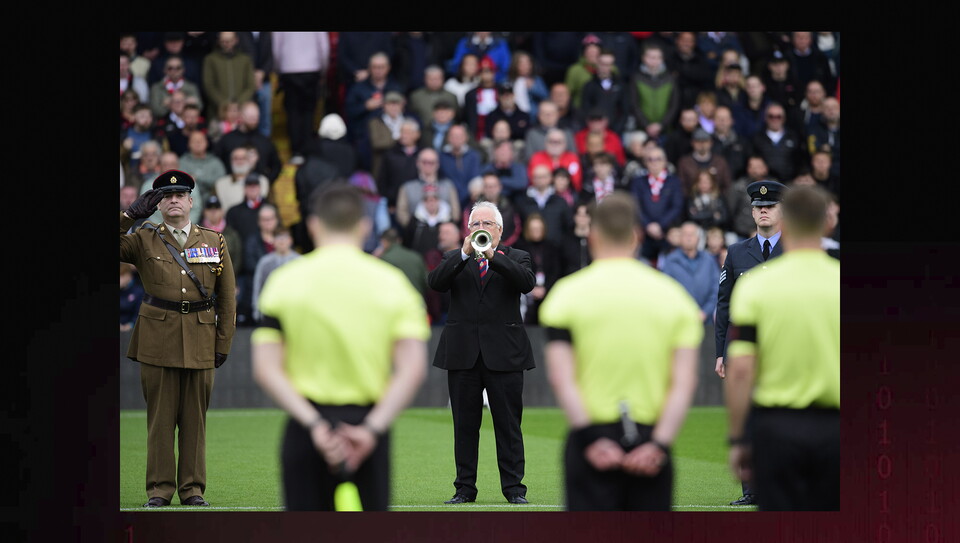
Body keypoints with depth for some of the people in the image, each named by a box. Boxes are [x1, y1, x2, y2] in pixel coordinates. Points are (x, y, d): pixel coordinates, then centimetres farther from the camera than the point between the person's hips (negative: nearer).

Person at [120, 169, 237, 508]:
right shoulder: (144, 241, 7)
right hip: (158, 340, -1)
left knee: (195, 417, 4)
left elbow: (227, 299, 11)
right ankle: (160, 489, 5)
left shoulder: (214, 242, 11)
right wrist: (131, 215, -10)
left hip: (200, 343, 1)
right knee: (160, 416, 0)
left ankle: (192, 488, 10)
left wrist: (224, 344, 6)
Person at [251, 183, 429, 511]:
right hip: (369, 424, 0)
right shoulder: (391, 282, 2)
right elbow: (413, 369, -9)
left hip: (306, 429, 0)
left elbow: (266, 370, -7)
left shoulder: (284, 281, 1)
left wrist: (313, 424, -13)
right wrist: (372, 428, -13)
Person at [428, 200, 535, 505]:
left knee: (509, 424, 0)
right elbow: (435, 283, -7)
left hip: (503, 352, -1)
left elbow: (527, 283, -12)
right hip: (463, 352, 2)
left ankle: (514, 488, 5)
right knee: (464, 425, 5)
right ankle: (465, 488, 11)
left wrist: (493, 256, -22)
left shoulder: (515, 258, 9)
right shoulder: (455, 259, 12)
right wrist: (464, 255, -18)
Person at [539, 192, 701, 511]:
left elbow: (560, 379, -11)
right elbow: (685, 383, -3)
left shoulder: (568, 293, -1)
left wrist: (590, 438, -12)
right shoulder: (673, 294, 5)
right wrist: (659, 444, -7)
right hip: (651, 442, 2)